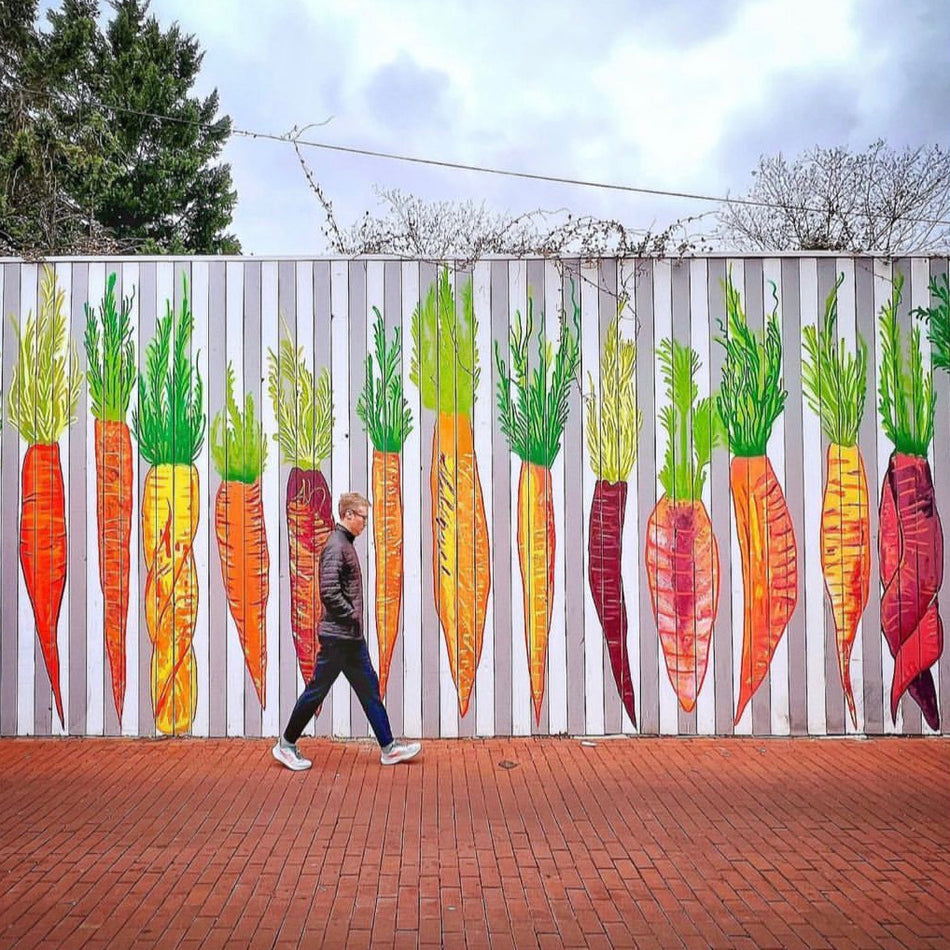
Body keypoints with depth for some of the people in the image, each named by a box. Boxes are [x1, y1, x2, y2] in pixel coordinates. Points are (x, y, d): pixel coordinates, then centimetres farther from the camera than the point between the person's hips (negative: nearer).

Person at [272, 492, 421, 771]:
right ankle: (286, 745, 16)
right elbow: (329, 593, -24)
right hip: (337, 635, -10)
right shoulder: (336, 546, -16)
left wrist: (355, 618, 12)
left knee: (369, 688, 11)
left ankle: (388, 748, 16)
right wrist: (353, 616, -15)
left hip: (352, 637, 10)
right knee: (317, 690, 1)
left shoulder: (346, 545, 14)